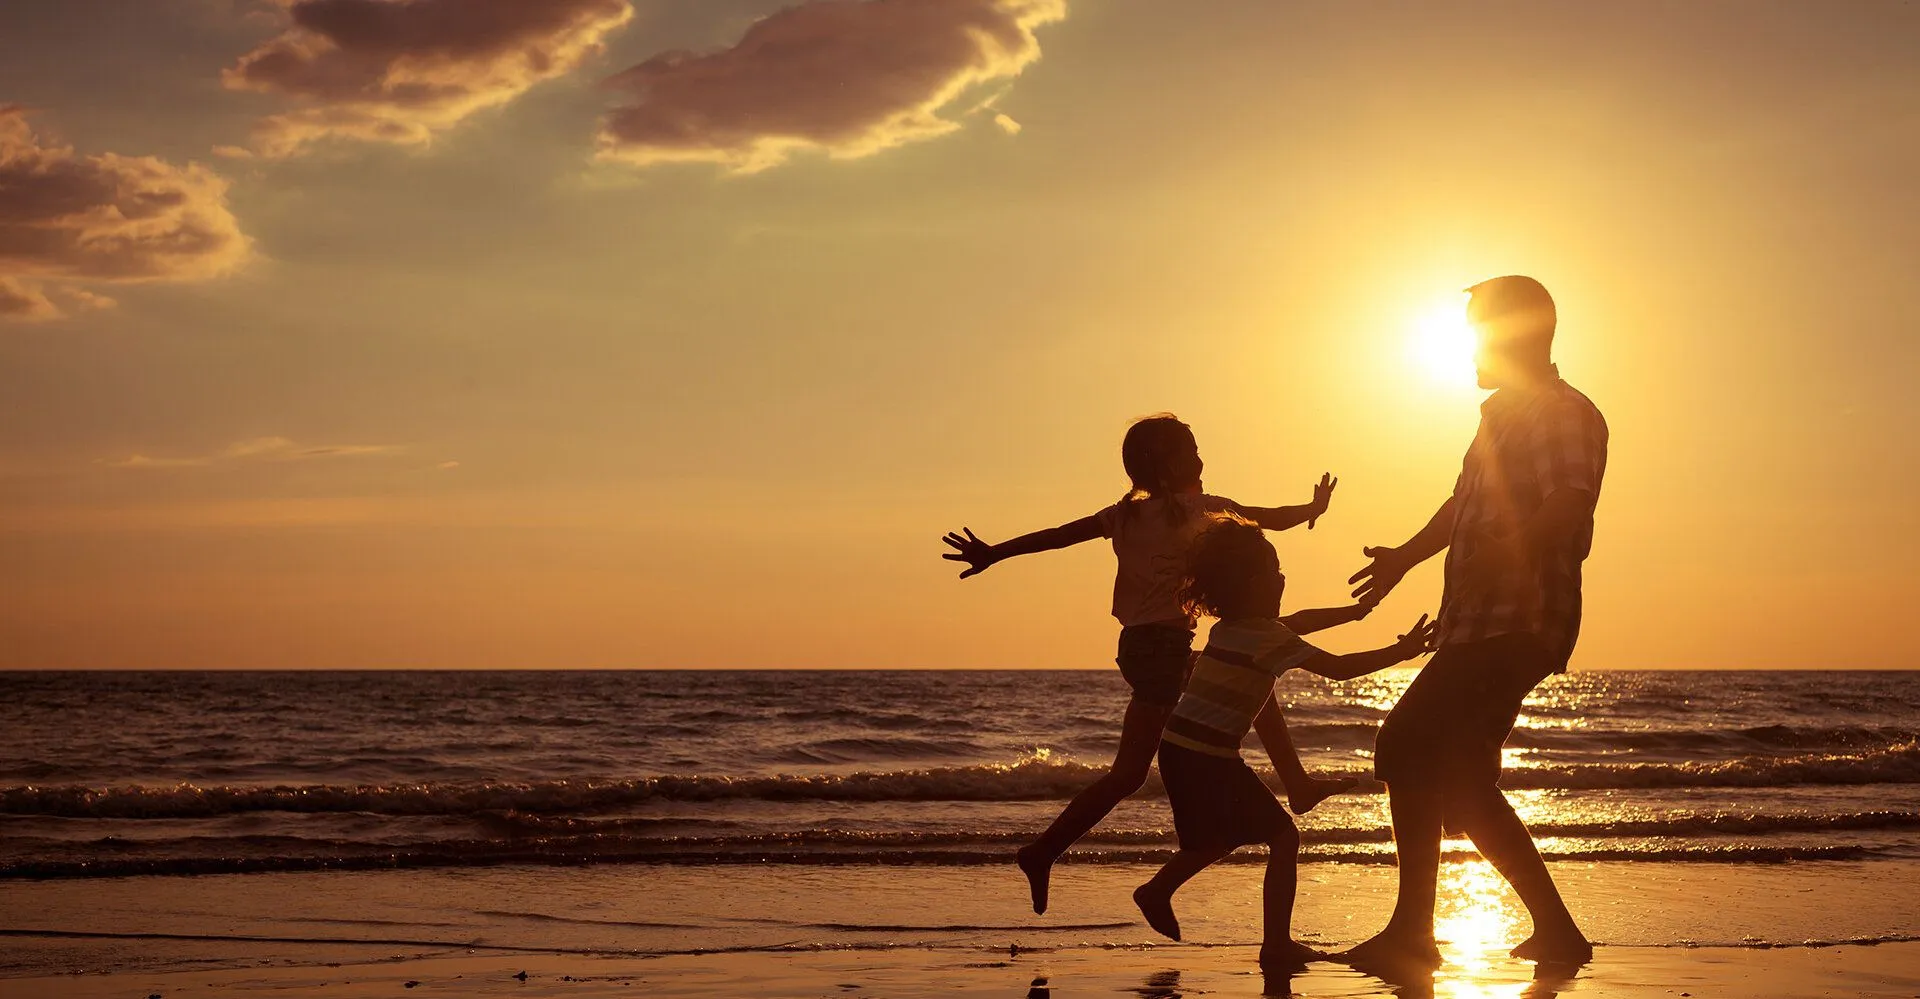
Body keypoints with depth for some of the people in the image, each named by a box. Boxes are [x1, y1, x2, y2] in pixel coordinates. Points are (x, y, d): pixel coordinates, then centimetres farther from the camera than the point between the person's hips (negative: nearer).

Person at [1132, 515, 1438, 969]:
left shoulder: (1228, 626, 14)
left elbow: (1298, 622, 29)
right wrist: (1401, 651, -12)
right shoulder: (1266, 636, -14)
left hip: (1177, 750, 9)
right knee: (1283, 837, -2)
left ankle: (1158, 891, 35)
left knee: (1221, 837, 30)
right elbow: (1338, 668, -18)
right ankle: (1277, 944, -4)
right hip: (1208, 759, -9)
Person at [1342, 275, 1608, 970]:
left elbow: (1570, 501, -25)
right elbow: (1464, 505, 34)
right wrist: (1405, 557, 41)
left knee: (1408, 750, -17)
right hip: (1480, 627, 10)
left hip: (1519, 622, -10)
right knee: (1458, 783, 10)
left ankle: (1411, 932, -13)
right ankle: (1554, 930, 14)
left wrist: (1508, 551, -37)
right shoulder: (1501, 417, 22)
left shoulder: (1564, 414, -8)